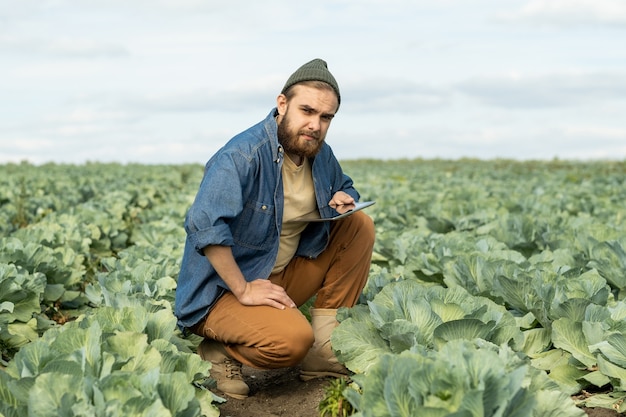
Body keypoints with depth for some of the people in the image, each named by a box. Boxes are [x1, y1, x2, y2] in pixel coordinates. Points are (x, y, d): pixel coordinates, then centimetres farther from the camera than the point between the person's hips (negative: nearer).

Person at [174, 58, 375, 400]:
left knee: (359, 226, -2)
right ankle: (217, 351, -2)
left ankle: (324, 351, -2)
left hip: (283, 276, 9)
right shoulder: (242, 156, -23)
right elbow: (204, 224, -34)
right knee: (293, 339, -35)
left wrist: (345, 199, -2)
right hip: (221, 289, -9)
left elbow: (344, 186, 24)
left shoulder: (321, 156, 3)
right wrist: (243, 290, -31)